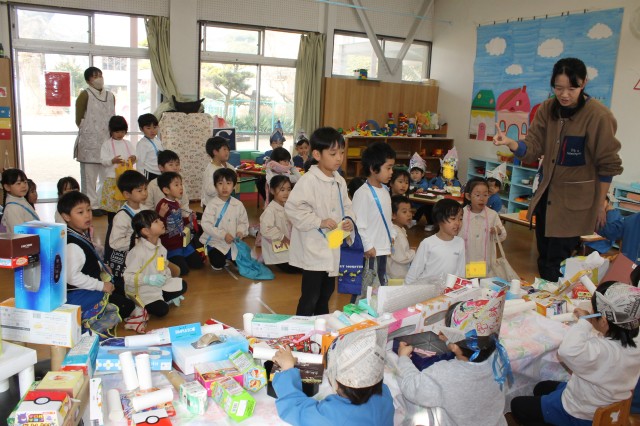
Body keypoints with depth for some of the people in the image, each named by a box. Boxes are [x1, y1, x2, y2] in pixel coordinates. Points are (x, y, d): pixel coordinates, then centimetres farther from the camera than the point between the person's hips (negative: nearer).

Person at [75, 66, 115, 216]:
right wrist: (88, 131, -1)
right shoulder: (85, 95, -4)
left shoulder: (110, 96, 13)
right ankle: (91, 205, 5)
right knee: (90, 175, 0)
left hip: (107, 141, 5)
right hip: (89, 141, -5)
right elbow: (79, 120, -3)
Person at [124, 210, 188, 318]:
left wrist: (172, 290, 10)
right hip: (143, 292, -8)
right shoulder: (138, 252, -24)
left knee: (182, 286, 4)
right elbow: (127, 277, -25)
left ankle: (160, 300, 1)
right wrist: (148, 279, -37)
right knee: (161, 309, -22)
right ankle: (139, 305, 2)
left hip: (160, 286, 8)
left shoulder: (160, 248, 2)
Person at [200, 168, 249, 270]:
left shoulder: (238, 204, -3)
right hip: (216, 241, -4)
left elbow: (243, 222, 5)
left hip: (233, 242, 4)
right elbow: (206, 225, -20)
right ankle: (212, 254, 18)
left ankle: (227, 256, 33)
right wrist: (223, 235, -27)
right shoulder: (212, 204, -15)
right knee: (218, 264, -19)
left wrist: (240, 231, -18)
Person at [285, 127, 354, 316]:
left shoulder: (340, 181, 6)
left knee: (327, 291, 22)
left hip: (332, 247, 8)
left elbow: (346, 206, 17)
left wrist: (349, 221, -4)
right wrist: (319, 222, -22)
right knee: (310, 296, 0)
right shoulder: (309, 180, -18)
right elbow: (292, 208, -23)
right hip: (313, 249, -8)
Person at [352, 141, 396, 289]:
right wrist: (368, 246, -18)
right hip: (370, 251, -9)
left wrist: (392, 235, 13)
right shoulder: (362, 193, -19)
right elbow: (358, 224, -20)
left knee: (382, 285, 20)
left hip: (383, 248, 9)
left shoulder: (385, 190, 8)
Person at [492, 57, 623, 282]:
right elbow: (531, 150, -6)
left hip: (576, 200, -5)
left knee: (556, 264, -2)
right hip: (547, 193, 5)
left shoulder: (599, 116, -17)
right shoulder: (547, 109, -3)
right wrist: (509, 143, -27)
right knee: (543, 259, 16)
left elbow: (608, 166, -10)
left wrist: (600, 204, -6)